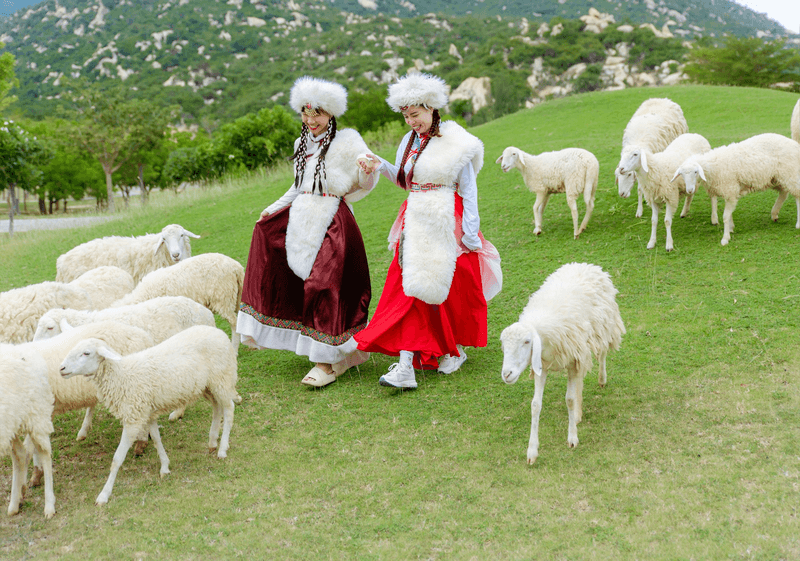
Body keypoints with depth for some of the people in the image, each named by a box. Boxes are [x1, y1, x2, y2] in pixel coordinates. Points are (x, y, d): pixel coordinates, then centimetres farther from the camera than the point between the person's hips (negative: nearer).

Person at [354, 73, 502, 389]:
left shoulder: (455, 143, -9)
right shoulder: (410, 142, 11)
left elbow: (469, 190, -7)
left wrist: (470, 232, -10)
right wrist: (382, 167, 6)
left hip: (446, 224, -6)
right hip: (416, 224, 6)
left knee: (452, 289, 7)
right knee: (410, 288, -2)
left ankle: (455, 349, 31)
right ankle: (406, 366, -4)